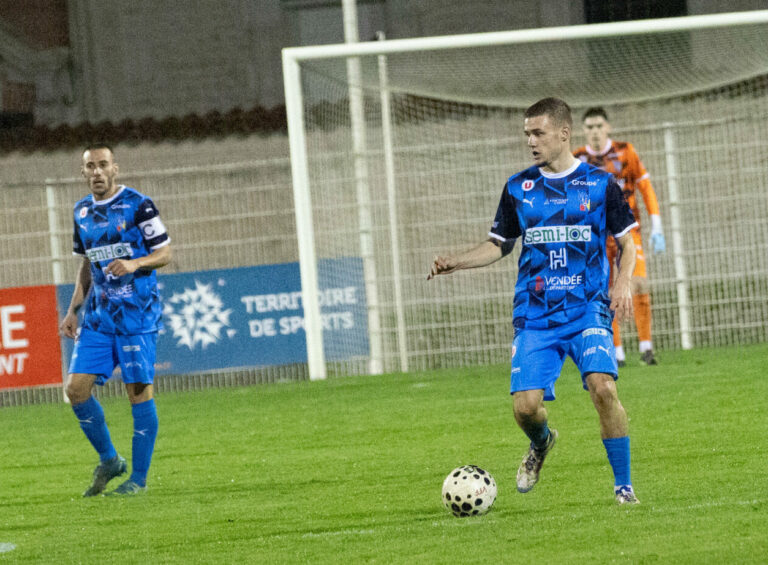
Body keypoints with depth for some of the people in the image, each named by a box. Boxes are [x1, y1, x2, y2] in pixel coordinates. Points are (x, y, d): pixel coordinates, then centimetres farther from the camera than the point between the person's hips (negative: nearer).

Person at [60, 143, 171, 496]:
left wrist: (134, 264, -23)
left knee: (139, 390, -5)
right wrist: (73, 310, 15)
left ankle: (138, 478, 3)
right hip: (98, 316, 6)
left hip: (137, 313, -6)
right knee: (76, 387, -4)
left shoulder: (138, 206, -6)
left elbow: (164, 254, -4)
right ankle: (109, 461, 13)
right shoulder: (82, 212, 12)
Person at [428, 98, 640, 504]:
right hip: (535, 314, 2)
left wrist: (622, 283, -9)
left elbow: (626, 241, 9)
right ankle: (540, 444, 28)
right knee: (525, 404, -10)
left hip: (587, 307, -2)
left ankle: (623, 484, -8)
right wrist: (455, 262, -1)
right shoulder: (518, 188, 8)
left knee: (603, 387, -23)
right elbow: (498, 245, 16)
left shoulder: (599, 183, 2)